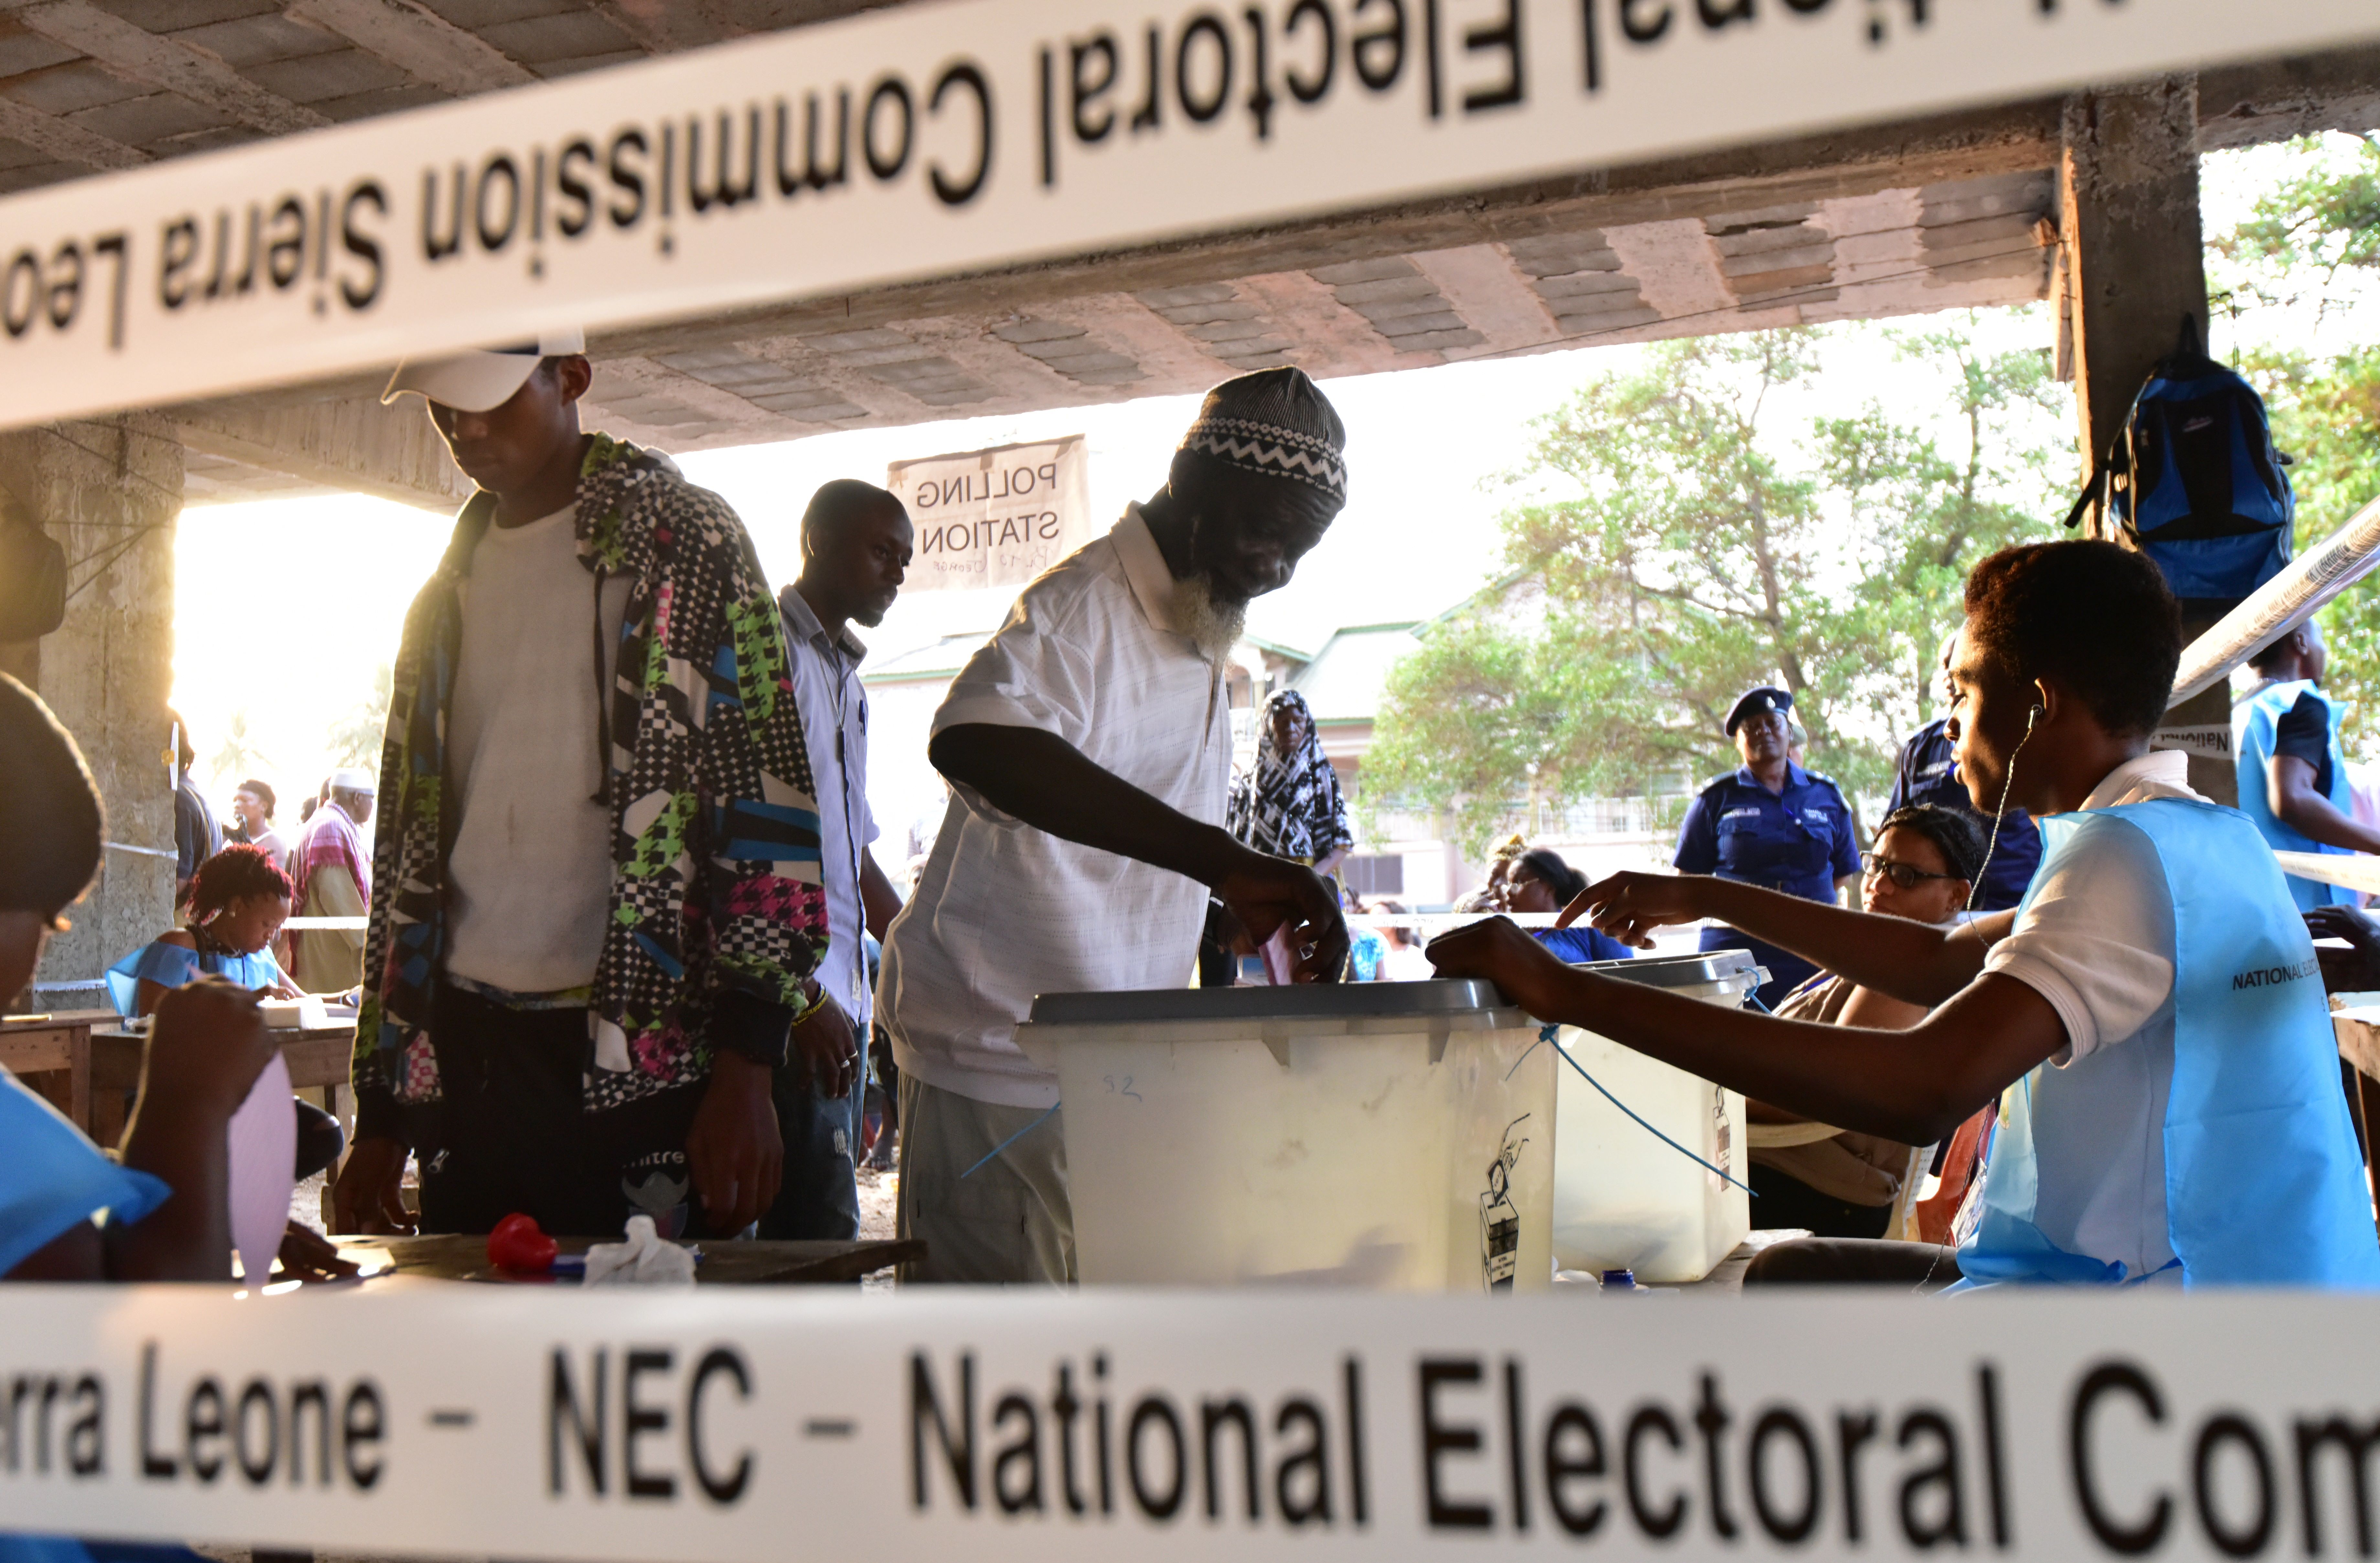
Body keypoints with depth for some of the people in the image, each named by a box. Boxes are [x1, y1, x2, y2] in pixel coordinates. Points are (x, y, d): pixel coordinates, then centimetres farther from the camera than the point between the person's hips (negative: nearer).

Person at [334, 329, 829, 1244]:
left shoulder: (684, 540, -1)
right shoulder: (446, 592, 16)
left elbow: (770, 800, -8)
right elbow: (407, 845, 18)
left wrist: (745, 1069, -15)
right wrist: (379, 1117, 14)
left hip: (641, 1055, -5)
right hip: (466, 1056, 5)